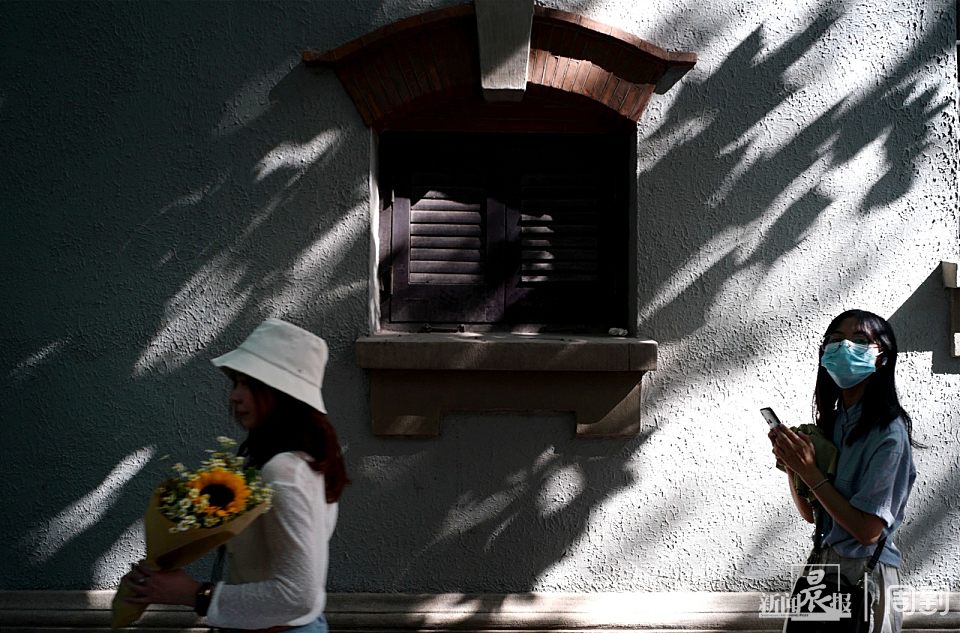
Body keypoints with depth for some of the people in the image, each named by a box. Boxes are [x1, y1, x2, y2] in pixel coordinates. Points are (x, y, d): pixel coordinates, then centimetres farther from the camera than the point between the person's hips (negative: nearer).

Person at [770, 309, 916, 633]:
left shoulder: (889, 433, -17)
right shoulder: (832, 422, 3)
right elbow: (812, 514, 9)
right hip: (823, 565, 7)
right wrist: (790, 463, -7)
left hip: (864, 573, -7)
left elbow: (868, 529, -21)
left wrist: (809, 472, -19)